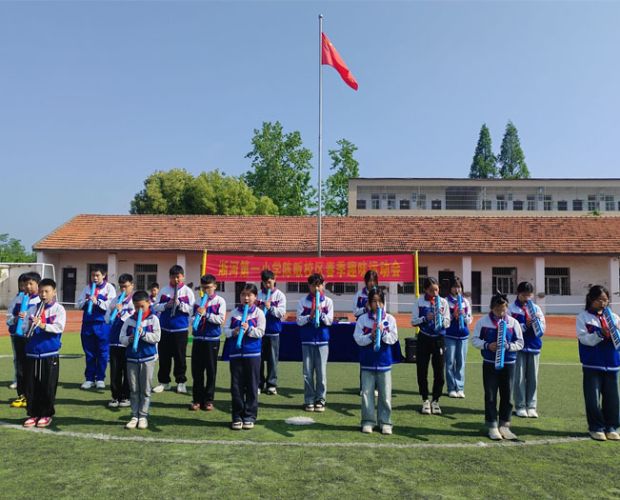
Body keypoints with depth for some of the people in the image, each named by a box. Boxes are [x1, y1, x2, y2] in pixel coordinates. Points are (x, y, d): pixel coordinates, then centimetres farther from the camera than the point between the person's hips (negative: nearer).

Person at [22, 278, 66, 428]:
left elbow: (59, 327, -16)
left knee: (48, 386, 4)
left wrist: (42, 325, -29)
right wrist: (31, 325, -11)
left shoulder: (59, 309, -3)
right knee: (31, 386, 8)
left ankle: (46, 414, 18)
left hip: (50, 353, -4)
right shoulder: (34, 308, 9)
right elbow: (27, 329, 11)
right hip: (32, 352, 4)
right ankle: (33, 414, 22)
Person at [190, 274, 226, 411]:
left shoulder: (220, 301, -1)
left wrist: (206, 314, -16)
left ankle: (208, 399, 15)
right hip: (198, 339, 3)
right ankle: (197, 399, 18)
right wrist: (196, 318, -13)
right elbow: (192, 318, 9)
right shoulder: (198, 301, 9)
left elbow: (221, 319, -11)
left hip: (212, 339, -3)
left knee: (211, 371, 4)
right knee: (197, 370, 6)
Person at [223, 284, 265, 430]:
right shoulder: (234, 312, 7)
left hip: (252, 353, -2)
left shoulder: (259, 313, 0)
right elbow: (225, 330, 5)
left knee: (251, 386, 5)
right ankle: (237, 416, 17)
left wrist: (249, 329, -21)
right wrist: (233, 332, -15)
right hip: (235, 353, 2)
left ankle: (250, 416, 16)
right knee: (236, 386, 6)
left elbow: (260, 332, -6)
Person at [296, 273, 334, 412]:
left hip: (322, 340, 0)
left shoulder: (328, 301, 3)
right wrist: (310, 316, -17)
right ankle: (309, 401, 13)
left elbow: (329, 321, -1)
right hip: (307, 340, 0)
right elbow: (299, 320, -1)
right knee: (308, 372, 3)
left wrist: (321, 313, -17)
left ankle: (320, 400, 13)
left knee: (321, 371, 2)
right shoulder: (303, 301, 4)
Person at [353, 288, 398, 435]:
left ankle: (385, 422, 17)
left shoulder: (390, 319, 2)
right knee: (367, 393, 5)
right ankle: (368, 421, 16)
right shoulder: (362, 319, 0)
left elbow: (393, 339, -3)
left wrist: (382, 332, -18)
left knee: (385, 394, 5)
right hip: (367, 362, 0)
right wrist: (371, 336, -19)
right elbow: (358, 339, -5)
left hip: (384, 362, 0)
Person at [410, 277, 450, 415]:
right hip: (424, 339, -1)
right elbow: (413, 321, -2)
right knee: (422, 371, 4)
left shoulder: (443, 302, 1)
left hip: (439, 339, 1)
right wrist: (425, 318, -18)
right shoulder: (419, 302, -2)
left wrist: (440, 317, -18)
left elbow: (447, 323, 2)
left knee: (439, 372, 4)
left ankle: (435, 400, 21)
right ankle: (425, 400, 21)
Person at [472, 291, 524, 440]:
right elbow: (474, 339, -1)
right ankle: (492, 427, 13)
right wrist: (487, 345, -18)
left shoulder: (513, 322, 1)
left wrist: (508, 346, -15)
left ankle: (504, 426, 22)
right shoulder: (483, 321, -3)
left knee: (507, 396, 8)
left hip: (508, 364, 2)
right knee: (490, 396, 3)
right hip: (489, 364, -2)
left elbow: (520, 343, 4)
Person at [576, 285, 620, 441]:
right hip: (592, 365, -3)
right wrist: (600, 333, -23)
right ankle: (596, 428, 13)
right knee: (593, 399, 0)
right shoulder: (583, 317, -2)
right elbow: (584, 338, -10)